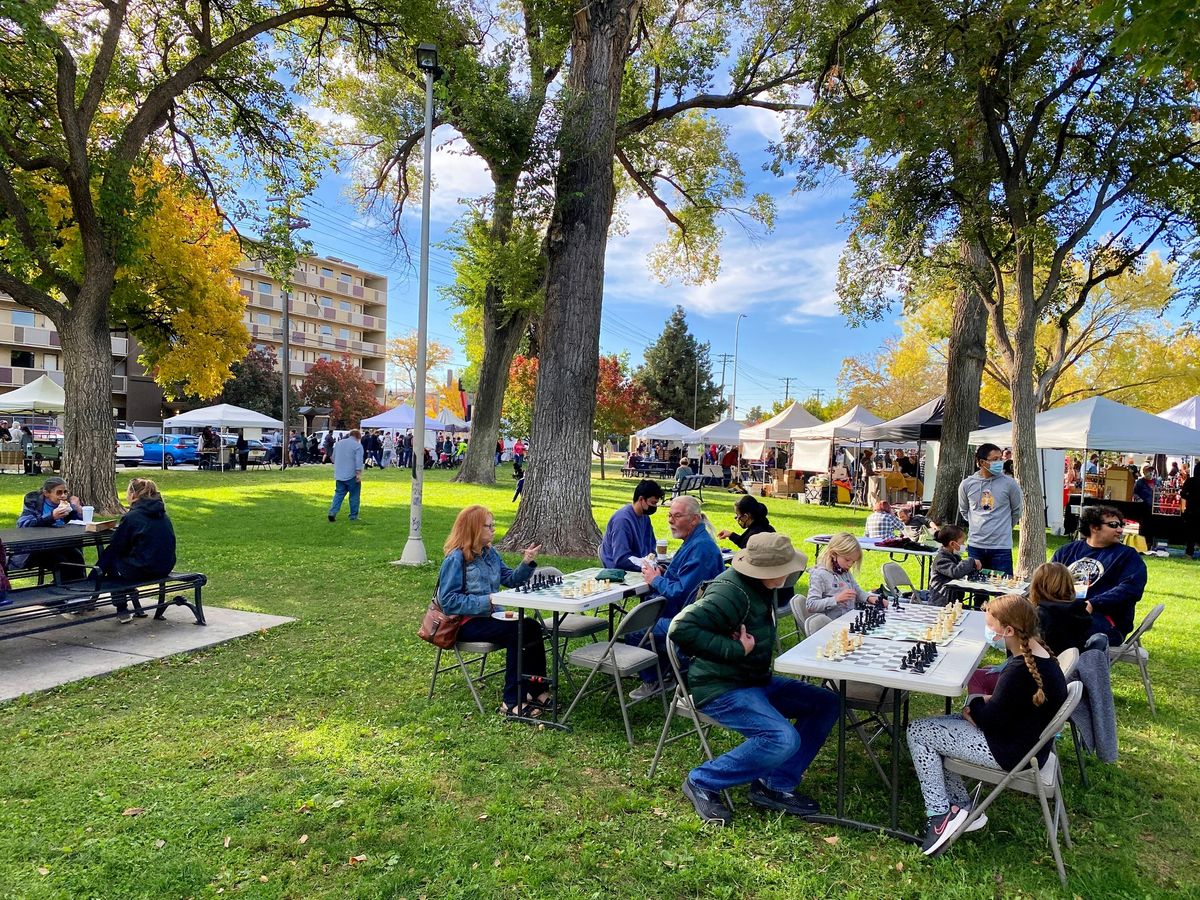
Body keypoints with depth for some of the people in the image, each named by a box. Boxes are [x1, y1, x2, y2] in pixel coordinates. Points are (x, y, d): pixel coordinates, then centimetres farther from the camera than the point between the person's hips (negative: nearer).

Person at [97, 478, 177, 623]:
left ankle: (122, 611, 20)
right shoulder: (162, 515, 8)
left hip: (144, 570, -7)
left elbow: (116, 547, -5)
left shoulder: (131, 517, -11)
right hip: (165, 567, 7)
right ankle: (136, 607, 32)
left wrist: (99, 568, 9)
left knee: (111, 563, 18)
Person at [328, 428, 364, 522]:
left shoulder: (338, 443, 12)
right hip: (352, 475, -5)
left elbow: (333, 458, 20)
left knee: (338, 494, 11)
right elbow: (359, 461, -17)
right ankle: (353, 516, 9)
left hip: (339, 475, 5)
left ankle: (332, 512, -5)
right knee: (354, 496, 5)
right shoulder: (358, 446, -8)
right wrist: (359, 474, -17)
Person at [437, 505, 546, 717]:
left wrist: (527, 563, -2)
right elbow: (448, 601, -16)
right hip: (466, 624, -7)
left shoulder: (490, 552, 12)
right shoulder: (456, 559, -12)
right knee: (517, 632, -26)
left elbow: (510, 579, 16)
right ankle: (512, 702, -20)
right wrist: (485, 602, -22)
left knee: (532, 626, -17)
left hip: (490, 617, 7)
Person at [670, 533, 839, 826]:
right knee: (783, 739, -27)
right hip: (720, 688, -10)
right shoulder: (732, 592, -26)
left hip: (755, 680, 10)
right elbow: (682, 629, -34)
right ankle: (702, 782, -7)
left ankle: (775, 785, 5)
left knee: (825, 703, 5)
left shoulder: (762, 587, 5)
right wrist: (736, 649, -29)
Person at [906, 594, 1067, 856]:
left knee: (918, 733, -5)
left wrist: (974, 707, -3)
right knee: (933, 730, 15)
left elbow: (992, 719, -23)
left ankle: (940, 814, 1)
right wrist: (985, 702, -2)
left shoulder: (1021, 670, -31)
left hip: (1011, 751, -10)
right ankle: (962, 810, 17)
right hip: (1024, 737, 10)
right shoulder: (1037, 653, 0)